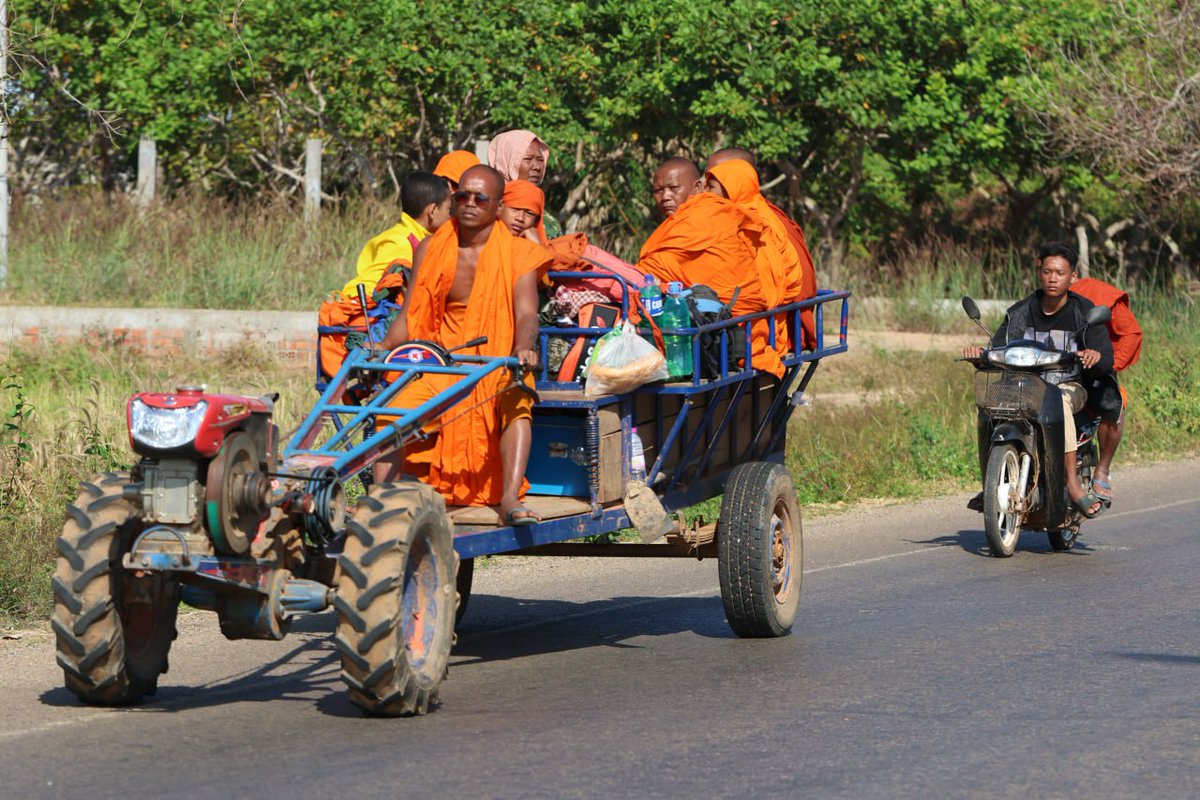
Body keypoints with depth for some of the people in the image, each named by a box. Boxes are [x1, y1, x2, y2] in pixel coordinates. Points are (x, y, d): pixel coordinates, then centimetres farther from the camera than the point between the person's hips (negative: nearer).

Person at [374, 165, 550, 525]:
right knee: (392, 412, -25)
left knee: (517, 403, -36)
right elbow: (410, 314, 7)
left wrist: (523, 348, -34)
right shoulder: (431, 249, 8)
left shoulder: (518, 253, 0)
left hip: (497, 363, -2)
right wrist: (382, 348, -13)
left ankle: (510, 500, -43)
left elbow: (526, 314, -12)